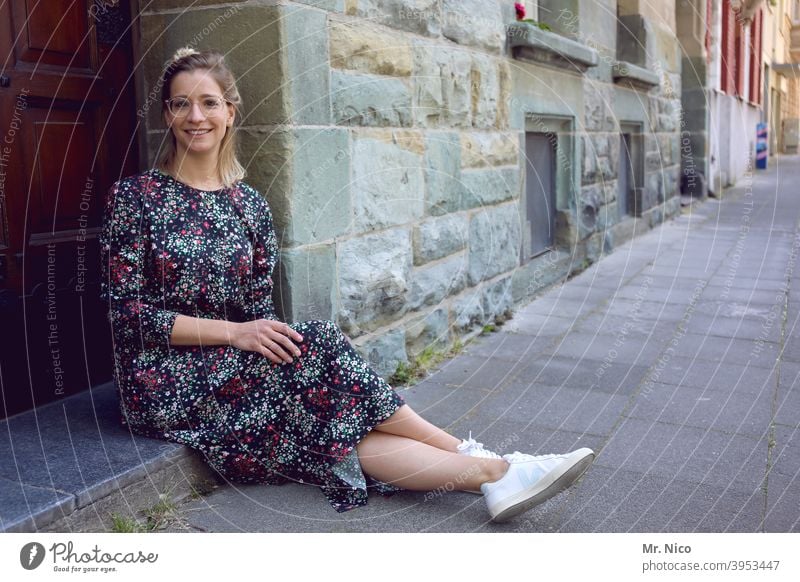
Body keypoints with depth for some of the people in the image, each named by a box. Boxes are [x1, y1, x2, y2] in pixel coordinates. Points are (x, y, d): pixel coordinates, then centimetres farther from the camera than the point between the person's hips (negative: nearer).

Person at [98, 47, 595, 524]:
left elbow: (260, 308, 7)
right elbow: (128, 310, -10)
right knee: (317, 343, -26)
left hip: (240, 371, 4)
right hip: (168, 385, -4)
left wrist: (266, 337, -16)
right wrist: (233, 331, -18)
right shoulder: (134, 198, -5)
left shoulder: (250, 205, 7)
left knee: (342, 431, -24)